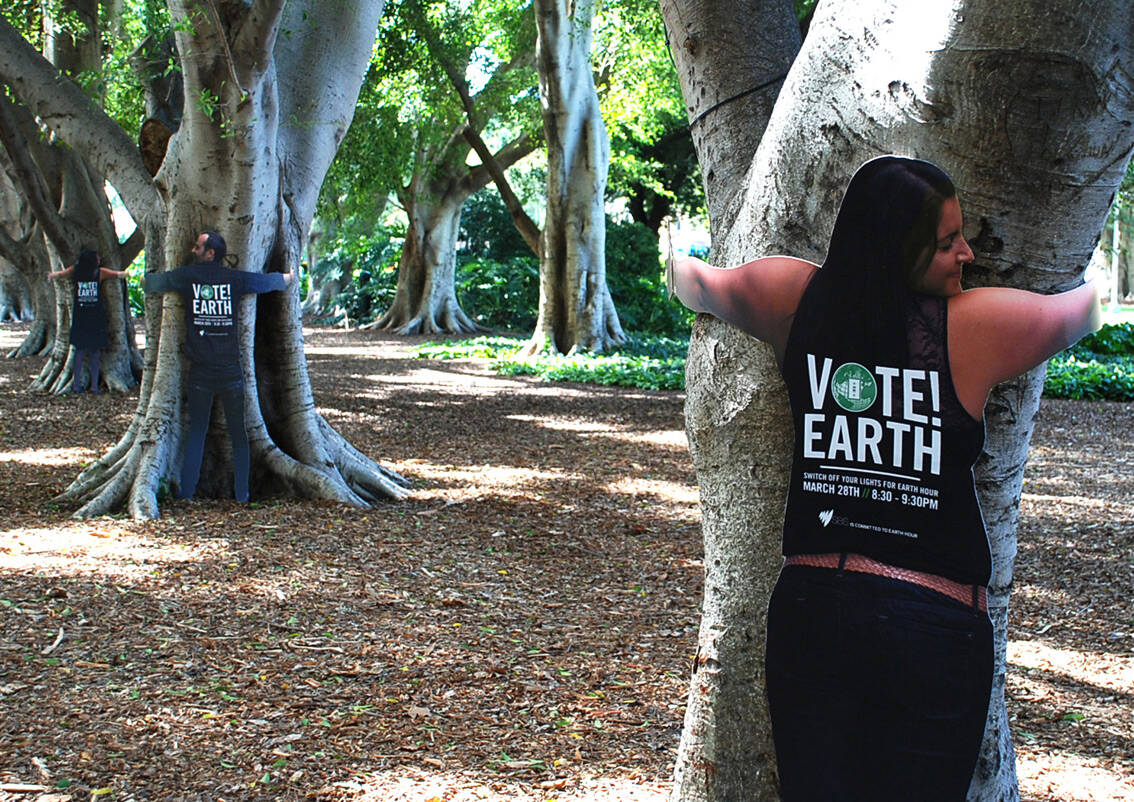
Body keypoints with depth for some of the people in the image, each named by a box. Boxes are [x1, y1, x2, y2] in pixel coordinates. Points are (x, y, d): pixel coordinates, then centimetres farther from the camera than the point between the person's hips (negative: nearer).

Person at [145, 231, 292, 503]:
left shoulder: (187, 276, -2)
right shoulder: (235, 279, 0)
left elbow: (150, 282, 14)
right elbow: (271, 281, 16)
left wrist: (147, 277, 39)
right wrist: (288, 276, 39)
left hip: (200, 373, 0)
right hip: (231, 371, 0)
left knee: (196, 431, 10)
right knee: (238, 434, 9)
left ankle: (186, 490, 9)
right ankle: (241, 493, 10)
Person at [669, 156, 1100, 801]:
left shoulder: (797, 299, 0)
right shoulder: (977, 325, -9)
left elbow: (695, 283, 20)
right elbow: (1084, 309, 11)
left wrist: (676, 257, 44)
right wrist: (1098, 284, 36)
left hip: (811, 608, 3)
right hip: (936, 624, -3)